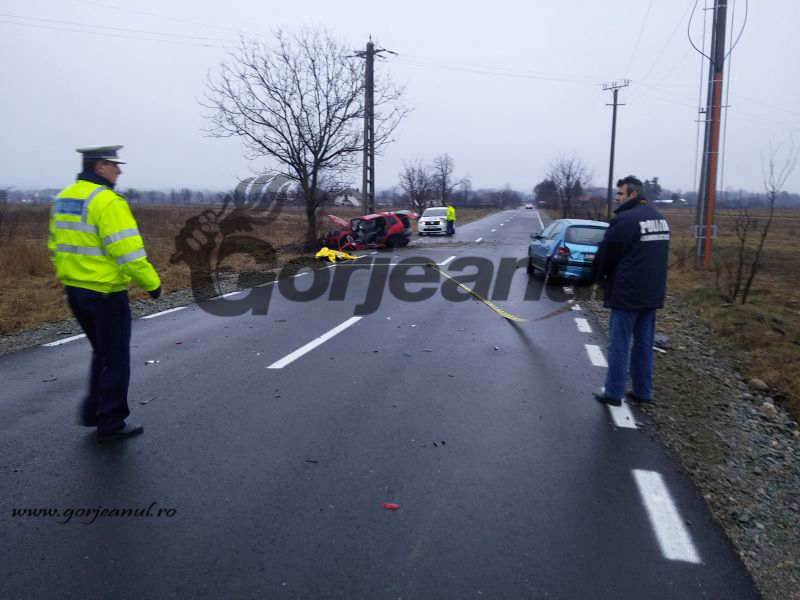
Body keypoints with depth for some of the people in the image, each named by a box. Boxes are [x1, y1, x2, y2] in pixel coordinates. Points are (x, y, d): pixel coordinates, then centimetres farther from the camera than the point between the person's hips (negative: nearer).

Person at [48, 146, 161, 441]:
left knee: (102, 352, 24)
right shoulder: (108, 201, -18)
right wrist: (152, 283, -13)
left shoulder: (63, 198, 10)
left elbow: (56, 246, 16)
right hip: (105, 292, -9)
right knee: (115, 358, 6)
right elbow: (128, 251, -22)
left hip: (74, 290, 9)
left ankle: (93, 410, 28)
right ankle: (111, 423, 15)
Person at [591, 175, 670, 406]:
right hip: (652, 293, 8)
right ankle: (642, 392, 20)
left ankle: (613, 393, 6)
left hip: (627, 292, -8)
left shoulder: (624, 219, -17)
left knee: (619, 345, 0)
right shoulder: (659, 218, 12)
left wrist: (598, 277, 8)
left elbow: (605, 255, -10)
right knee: (644, 344, 13)